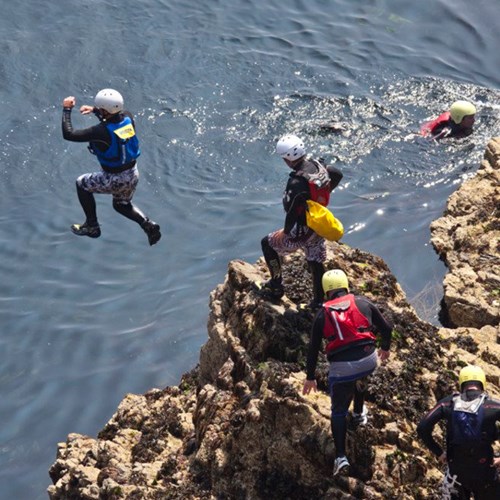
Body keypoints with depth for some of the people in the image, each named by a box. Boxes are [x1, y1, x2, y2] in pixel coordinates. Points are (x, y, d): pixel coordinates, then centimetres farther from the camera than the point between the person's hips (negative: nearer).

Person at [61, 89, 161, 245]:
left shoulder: (101, 132, -29)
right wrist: (93, 109, 12)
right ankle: (147, 224, 8)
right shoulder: (128, 117, -10)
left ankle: (92, 226, 24)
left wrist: (67, 109, -12)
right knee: (121, 205, 33)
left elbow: (68, 134, -24)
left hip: (114, 180, -6)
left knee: (81, 184, 20)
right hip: (133, 175, 6)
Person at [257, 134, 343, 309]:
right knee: (316, 263, 20)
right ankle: (318, 303, 29)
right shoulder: (318, 165, -7)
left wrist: (286, 232, -13)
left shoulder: (296, 183, -31)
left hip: (302, 232, -7)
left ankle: (276, 286, 25)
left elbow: (291, 211, -28)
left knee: (267, 243, 16)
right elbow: (337, 174, 13)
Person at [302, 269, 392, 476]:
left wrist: (310, 377, 17)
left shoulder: (323, 314, 7)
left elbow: (313, 348, 8)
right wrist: (385, 348, 31)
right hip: (368, 359, 2)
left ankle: (341, 457, 5)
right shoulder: (362, 303, 8)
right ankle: (359, 414, 53)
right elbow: (386, 327, 11)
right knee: (361, 377, 40)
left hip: (341, 368, -2)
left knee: (338, 411, 13)